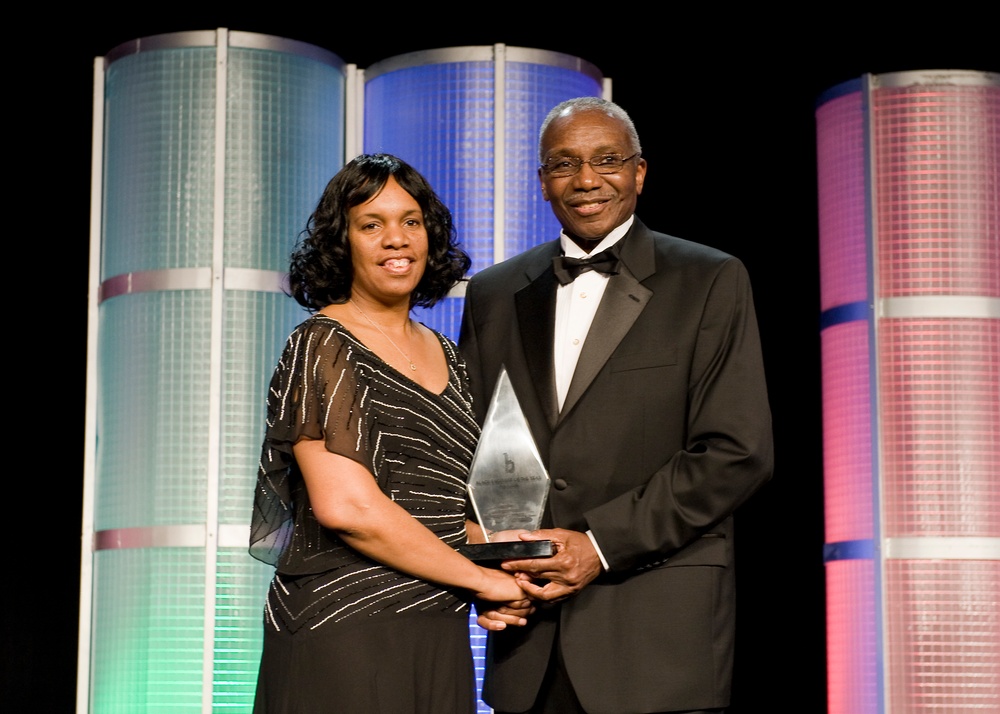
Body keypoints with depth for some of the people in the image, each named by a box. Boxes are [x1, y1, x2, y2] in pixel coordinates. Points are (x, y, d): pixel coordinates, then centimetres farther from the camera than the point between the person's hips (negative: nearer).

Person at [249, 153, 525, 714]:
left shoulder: (446, 356, 14)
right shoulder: (323, 345, -8)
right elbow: (344, 504, -19)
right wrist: (479, 577, -12)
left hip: (440, 634, 7)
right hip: (344, 635, -7)